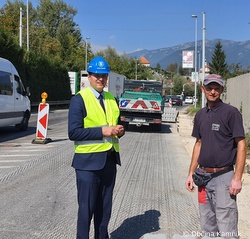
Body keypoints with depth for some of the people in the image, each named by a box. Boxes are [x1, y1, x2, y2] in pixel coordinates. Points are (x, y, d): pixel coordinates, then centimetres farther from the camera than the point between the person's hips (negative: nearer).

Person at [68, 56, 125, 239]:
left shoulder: (112, 99, 12)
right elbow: (74, 132, -16)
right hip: (89, 160, -6)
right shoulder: (79, 99, -9)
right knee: (87, 207, 3)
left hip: (110, 159, 6)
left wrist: (120, 130, -4)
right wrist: (102, 131, -21)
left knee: (105, 206, 16)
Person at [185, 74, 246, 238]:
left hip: (224, 177, -6)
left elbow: (241, 145, -10)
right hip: (204, 176, 6)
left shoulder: (231, 112, -8)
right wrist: (191, 173, 14)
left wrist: (237, 178, -16)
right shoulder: (200, 115, 11)